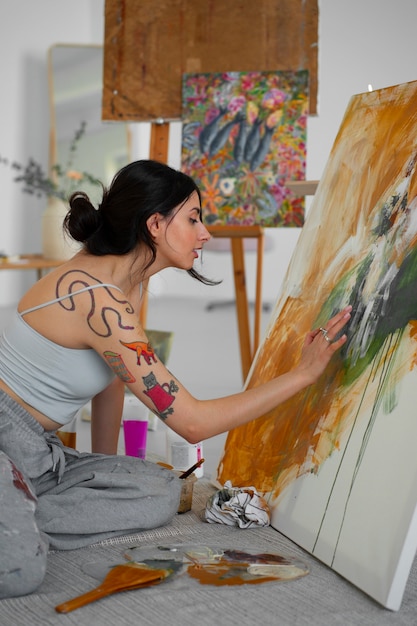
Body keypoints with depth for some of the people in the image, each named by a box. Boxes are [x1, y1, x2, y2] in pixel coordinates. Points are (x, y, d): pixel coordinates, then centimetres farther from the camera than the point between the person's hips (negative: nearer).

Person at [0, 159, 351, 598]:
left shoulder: (124, 278, 3)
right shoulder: (100, 302, -27)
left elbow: (113, 380, 13)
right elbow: (192, 422, -26)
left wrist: (104, 470, 16)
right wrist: (304, 373, -22)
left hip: (36, 448, 11)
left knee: (163, 492, -6)